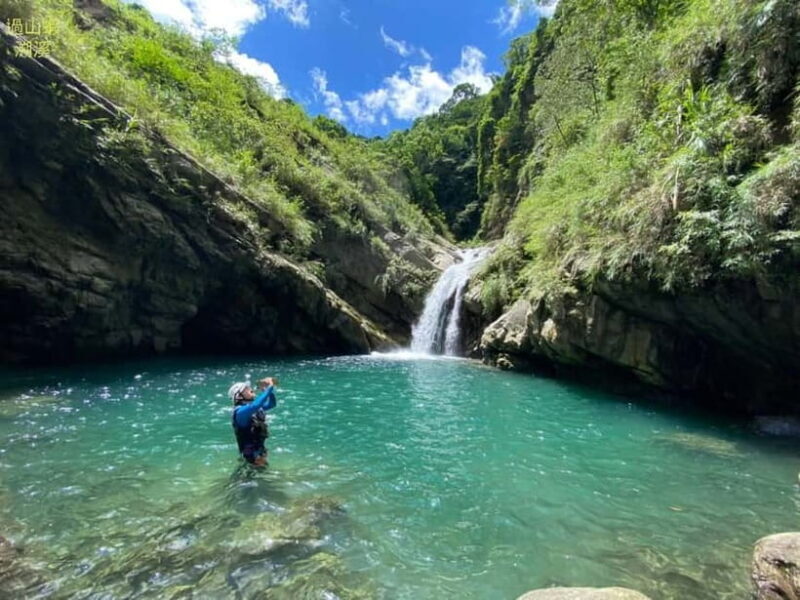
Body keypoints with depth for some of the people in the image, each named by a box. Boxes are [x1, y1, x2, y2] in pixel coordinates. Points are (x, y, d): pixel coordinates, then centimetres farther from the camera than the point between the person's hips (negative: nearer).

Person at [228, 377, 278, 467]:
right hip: (251, 454, -9)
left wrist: (271, 389, -7)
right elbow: (256, 405, -43)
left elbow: (272, 404, 11)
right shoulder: (240, 411, -23)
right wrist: (269, 388, -37)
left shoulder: (253, 407, 4)